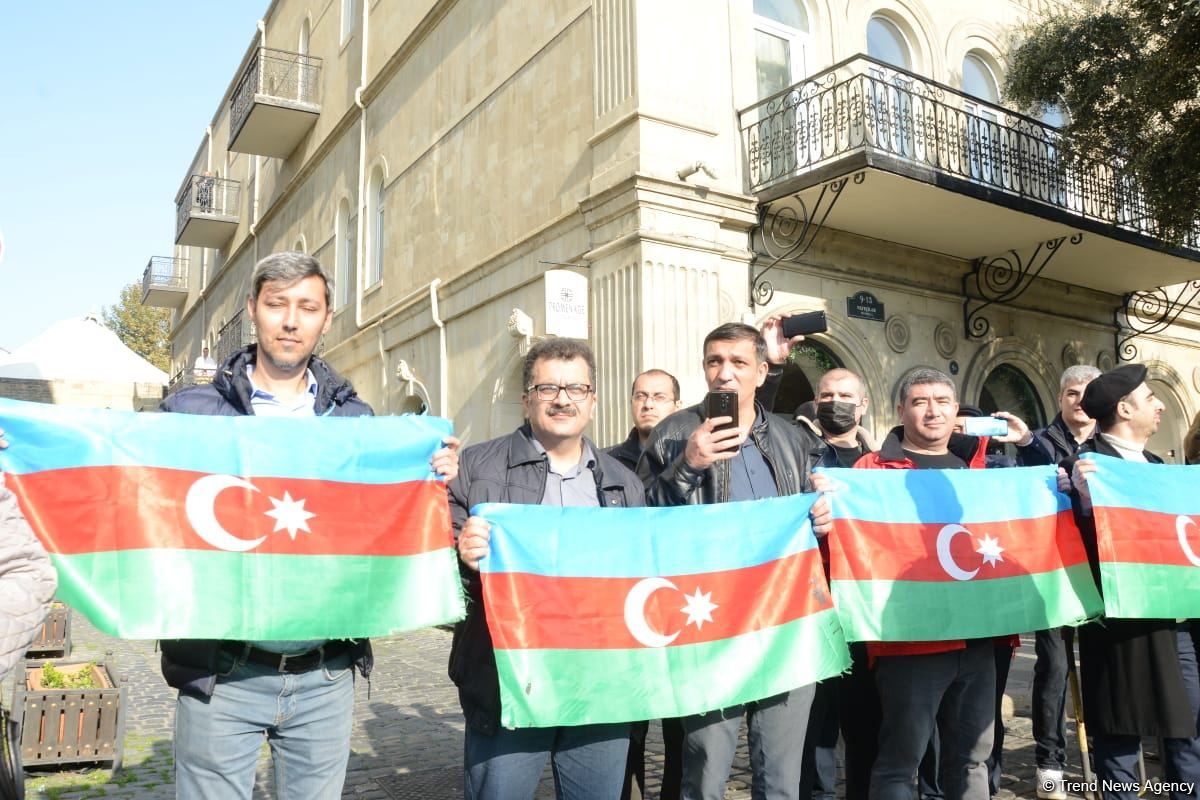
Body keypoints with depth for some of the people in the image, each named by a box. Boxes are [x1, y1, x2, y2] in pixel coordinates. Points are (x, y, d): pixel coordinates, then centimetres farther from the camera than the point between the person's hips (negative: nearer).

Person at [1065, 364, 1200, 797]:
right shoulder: (1086, 464, -12)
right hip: (1121, 621, -8)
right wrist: (1085, 498, -36)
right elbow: (1085, 542, -20)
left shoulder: (1155, 465, 14)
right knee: (1120, 737, 4)